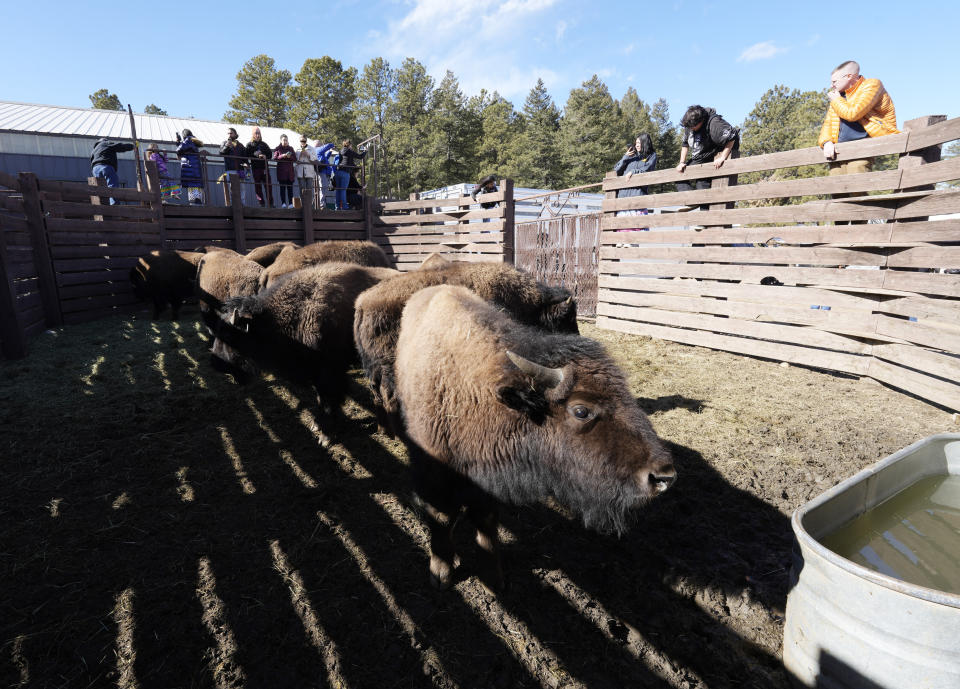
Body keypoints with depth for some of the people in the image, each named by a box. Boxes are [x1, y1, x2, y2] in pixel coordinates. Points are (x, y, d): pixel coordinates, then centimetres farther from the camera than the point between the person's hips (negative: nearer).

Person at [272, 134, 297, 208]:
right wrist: (282, 156, -15)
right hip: (281, 171, -2)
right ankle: (283, 203, -6)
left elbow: (295, 158, 8)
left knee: (290, 187, -2)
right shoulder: (278, 149, 7)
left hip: (290, 171, 2)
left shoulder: (291, 148, 14)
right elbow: (275, 158, -2)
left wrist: (290, 157, -11)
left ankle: (291, 203, -1)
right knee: (282, 187, -5)